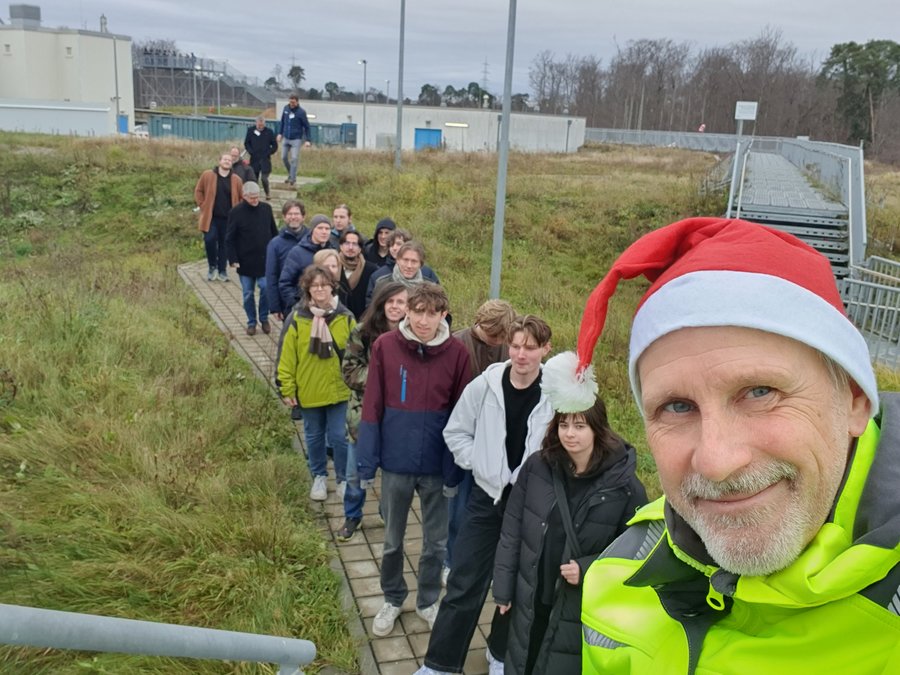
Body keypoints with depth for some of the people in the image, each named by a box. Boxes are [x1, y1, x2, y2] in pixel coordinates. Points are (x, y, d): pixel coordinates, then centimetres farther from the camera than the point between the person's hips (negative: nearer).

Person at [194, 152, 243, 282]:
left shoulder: (236, 180, 3)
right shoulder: (207, 175, 0)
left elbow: (242, 198, 12)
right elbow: (198, 191, 7)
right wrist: (203, 206, 0)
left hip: (228, 218, 1)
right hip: (211, 217, -1)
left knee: (225, 244, 6)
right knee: (210, 240, -11)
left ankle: (222, 270, 18)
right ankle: (212, 267, 11)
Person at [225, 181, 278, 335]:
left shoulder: (266, 209, 1)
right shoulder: (236, 213, -8)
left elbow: (274, 232, 10)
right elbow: (230, 239, -5)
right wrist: (233, 259, -11)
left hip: (265, 260, 2)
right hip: (245, 262, -1)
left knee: (266, 288, -5)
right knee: (248, 294, 8)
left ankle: (264, 318, 16)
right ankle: (251, 322, 23)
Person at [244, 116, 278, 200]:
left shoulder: (269, 132, -2)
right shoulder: (250, 130, 2)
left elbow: (275, 146, 5)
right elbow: (246, 143, 10)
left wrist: (268, 153, -6)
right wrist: (251, 152, -4)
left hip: (265, 159, -2)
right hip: (254, 159, 2)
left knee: (264, 178, -10)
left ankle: (268, 193, 14)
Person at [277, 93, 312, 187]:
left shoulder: (301, 112, -10)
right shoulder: (286, 108, 3)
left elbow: (306, 126, -6)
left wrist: (308, 140, -12)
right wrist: (280, 133, 12)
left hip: (296, 139, -5)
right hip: (285, 138, 5)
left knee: (294, 159, -8)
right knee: (284, 157, 8)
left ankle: (293, 179, 0)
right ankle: (290, 175, 28)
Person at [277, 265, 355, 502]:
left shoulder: (345, 318, -6)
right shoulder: (298, 319, -9)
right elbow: (287, 357, -4)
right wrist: (287, 389, -4)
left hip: (338, 389, -1)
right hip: (308, 391, 1)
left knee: (338, 437, 6)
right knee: (314, 436, 16)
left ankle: (344, 479, 26)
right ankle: (319, 477, 37)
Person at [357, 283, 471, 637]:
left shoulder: (457, 353, -10)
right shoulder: (385, 346, -9)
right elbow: (372, 408, -6)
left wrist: (454, 470, -6)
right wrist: (367, 463, -7)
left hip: (437, 466, 0)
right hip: (395, 463, 0)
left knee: (436, 542, 16)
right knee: (392, 540, 18)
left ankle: (428, 600, 38)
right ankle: (392, 599, 40)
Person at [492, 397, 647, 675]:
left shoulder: (625, 485, -14)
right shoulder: (536, 466, -5)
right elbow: (511, 532, 1)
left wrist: (586, 570, -19)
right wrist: (503, 588, 2)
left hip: (582, 612, -3)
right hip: (529, 602, 3)